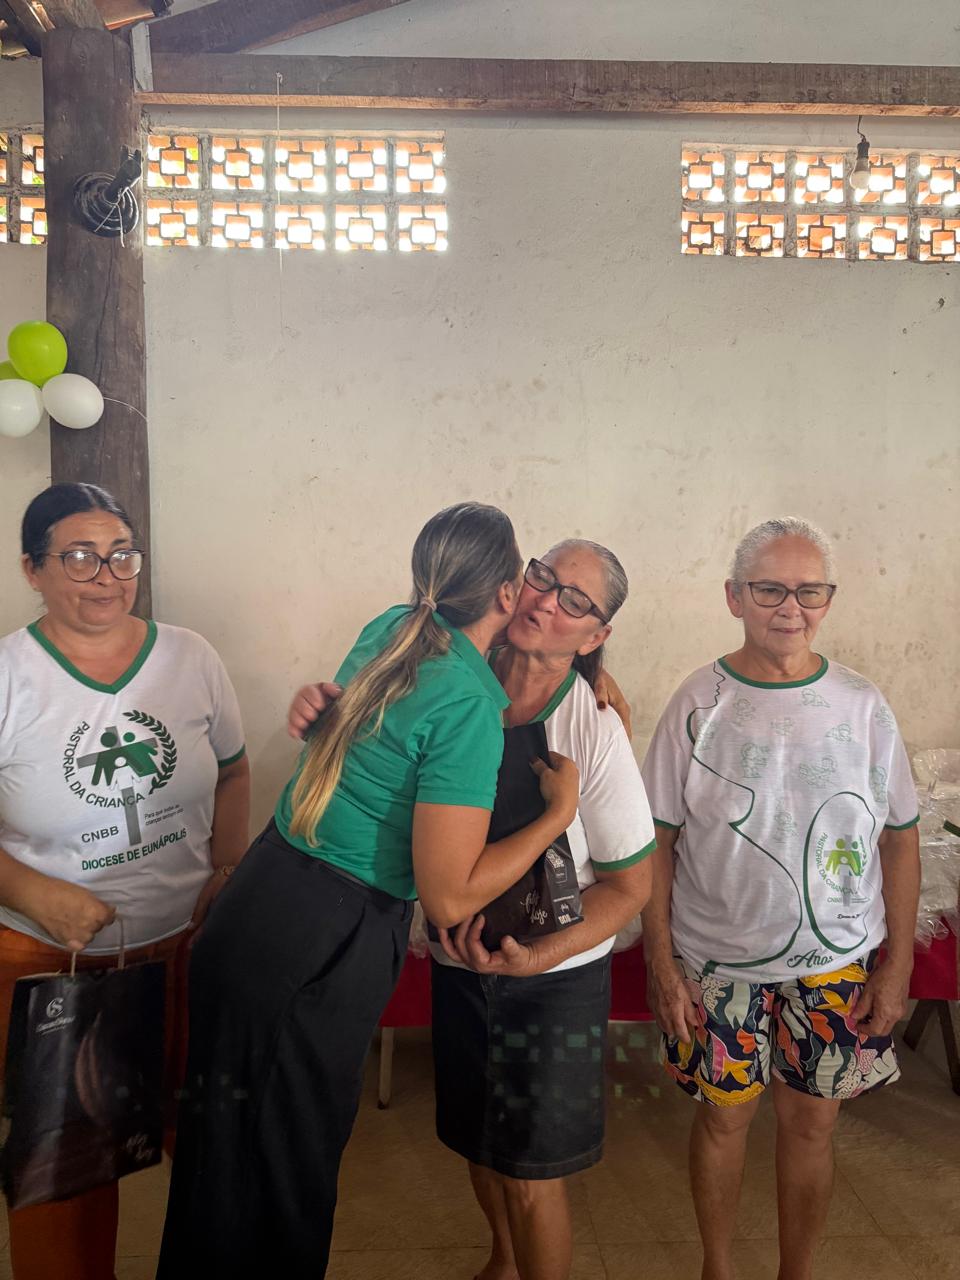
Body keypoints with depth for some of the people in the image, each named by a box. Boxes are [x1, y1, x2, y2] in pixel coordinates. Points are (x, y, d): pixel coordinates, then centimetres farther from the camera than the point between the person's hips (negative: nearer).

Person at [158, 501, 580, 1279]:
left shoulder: (391, 629, 1)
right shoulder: (470, 704, -22)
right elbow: (451, 897, -21)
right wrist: (558, 814, -10)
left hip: (260, 909, 8)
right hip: (318, 951, -8)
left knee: (230, 1160, 26)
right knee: (281, 1185, 14)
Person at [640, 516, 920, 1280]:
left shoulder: (862, 707, -6)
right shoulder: (699, 705, -10)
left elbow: (900, 839, 1)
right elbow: (657, 841, -6)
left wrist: (897, 963, 0)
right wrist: (662, 962, -7)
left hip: (836, 960, 1)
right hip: (719, 959, -1)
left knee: (812, 1120, 13)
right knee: (726, 1111, 14)